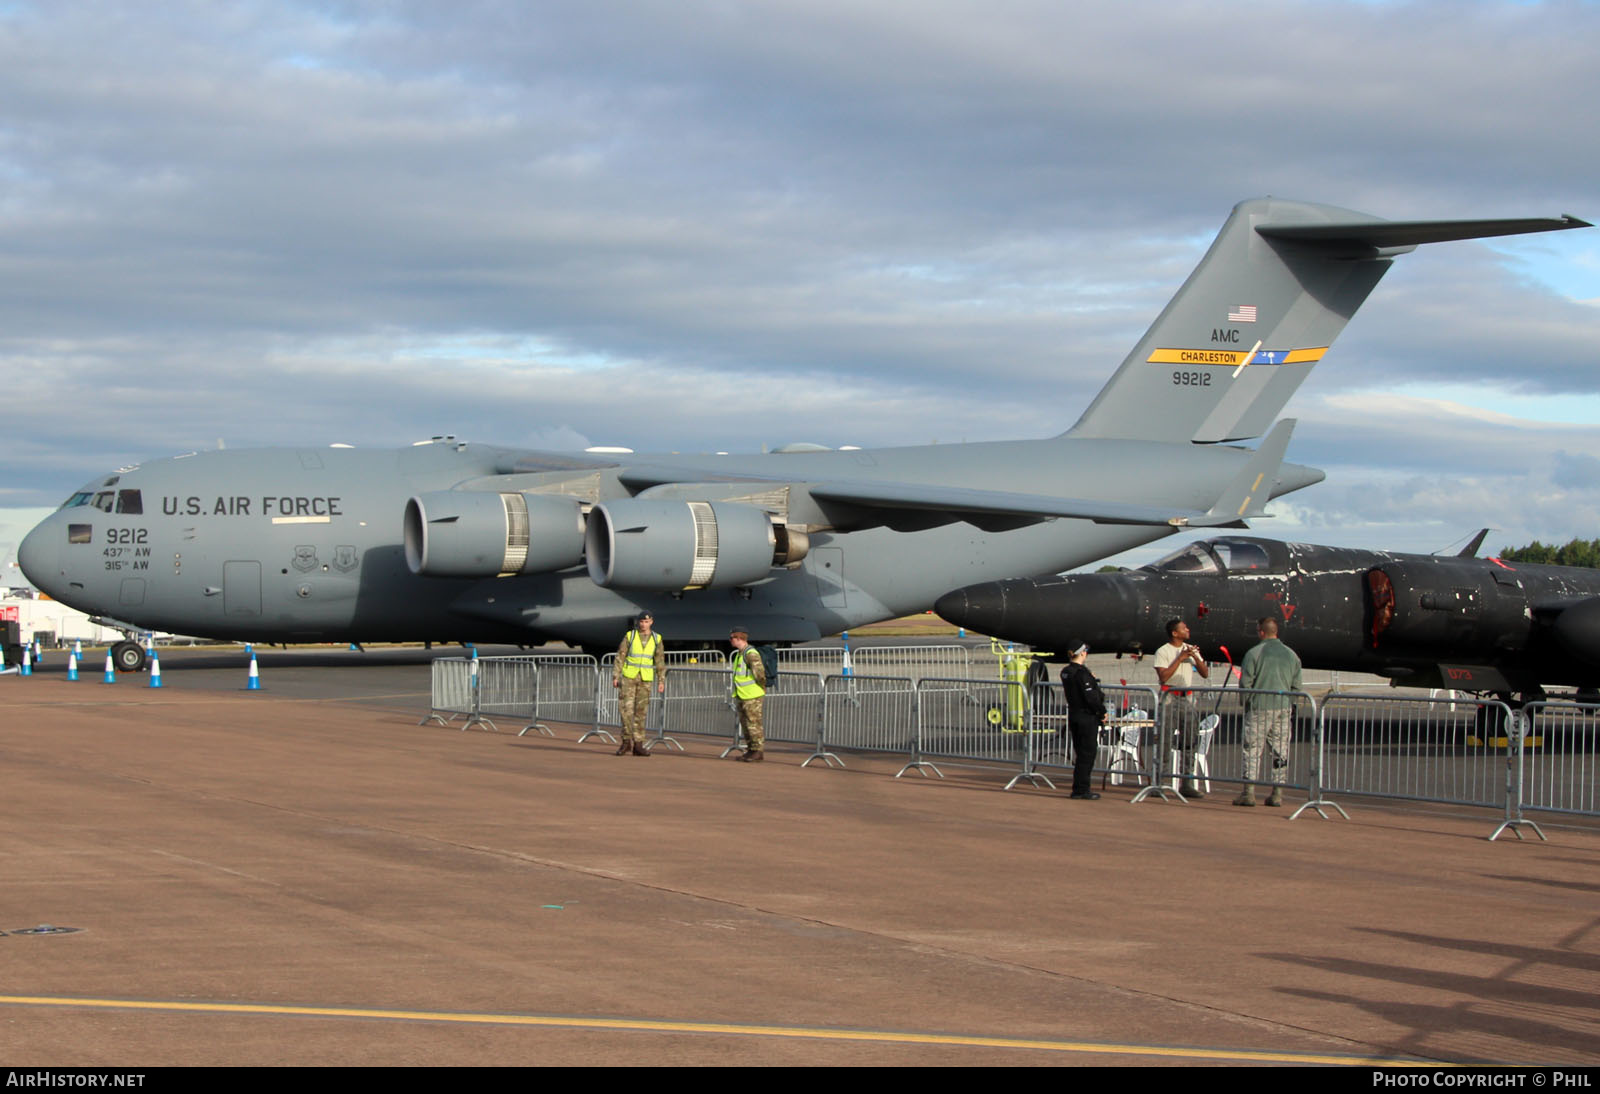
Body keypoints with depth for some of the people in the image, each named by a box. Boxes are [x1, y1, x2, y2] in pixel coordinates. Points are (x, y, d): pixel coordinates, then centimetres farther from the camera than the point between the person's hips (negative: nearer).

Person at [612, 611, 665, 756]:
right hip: (628, 677, -2)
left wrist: (661, 681, 0)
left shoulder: (656, 639, 3)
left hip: (646, 679, 2)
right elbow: (620, 657, -2)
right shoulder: (630, 636, -2)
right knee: (626, 708, -8)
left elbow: (660, 661, 6)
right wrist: (615, 676, -8)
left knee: (641, 711, 2)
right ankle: (627, 741, 2)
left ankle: (638, 745, 5)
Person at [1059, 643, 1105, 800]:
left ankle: (1077, 789, 16)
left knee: (1080, 753, 14)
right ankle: (1083, 789, 1)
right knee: (1088, 752, -1)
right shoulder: (1082, 673, -18)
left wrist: (1091, 680, 14)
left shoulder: (1065, 672, 7)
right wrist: (1102, 712, -7)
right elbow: (1091, 697, -20)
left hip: (1073, 715, 8)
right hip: (1087, 716, -8)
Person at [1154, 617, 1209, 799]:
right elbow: (1163, 677, -16)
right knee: (1164, 741, -8)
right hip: (1169, 699, -5)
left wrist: (1195, 657, -6)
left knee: (1190, 741, 2)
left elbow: (1206, 674, 10)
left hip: (1187, 698, 6)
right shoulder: (1163, 652, -3)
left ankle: (1187, 783, 6)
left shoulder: (1191, 649, 14)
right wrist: (1180, 658, -15)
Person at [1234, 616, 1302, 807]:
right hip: (1284, 709, 4)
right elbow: (1296, 686, 10)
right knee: (1280, 752, 7)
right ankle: (1277, 793, 6)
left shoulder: (1254, 653, -5)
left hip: (1259, 708, -4)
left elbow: (1245, 683, -6)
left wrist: (1246, 703, 8)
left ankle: (1249, 791, -4)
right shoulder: (1291, 655, 9)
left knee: (1252, 749, 0)